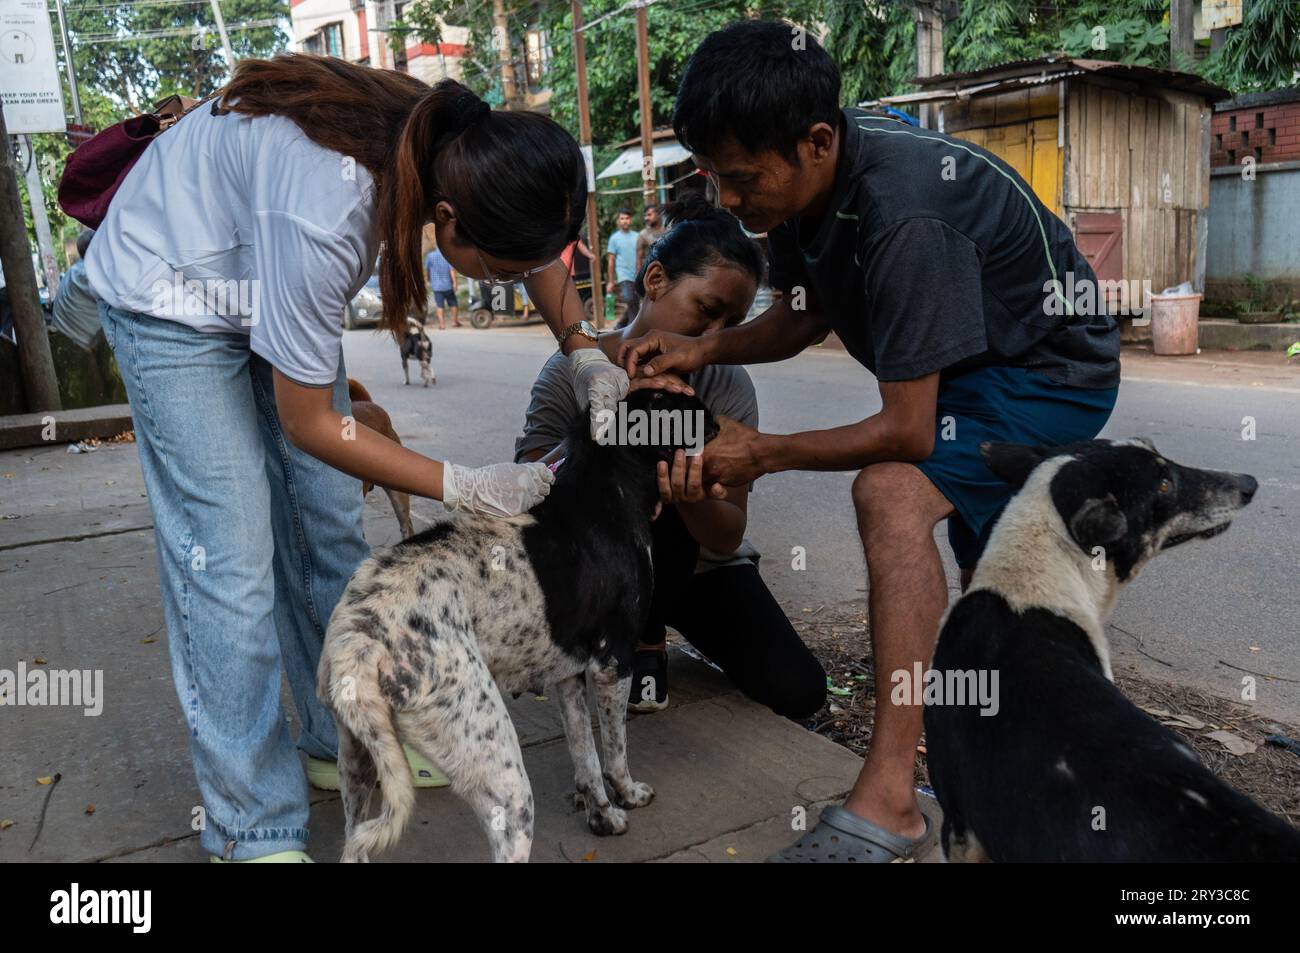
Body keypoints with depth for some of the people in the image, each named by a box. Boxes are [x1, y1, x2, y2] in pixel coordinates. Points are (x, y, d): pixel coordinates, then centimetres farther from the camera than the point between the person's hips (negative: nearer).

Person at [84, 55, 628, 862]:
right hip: (171, 299, -7)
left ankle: (345, 742, 23)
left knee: (329, 523, 7)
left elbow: (538, 251, 2)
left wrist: (586, 354, -13)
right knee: (231, 560, -11)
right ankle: (256, 832, 3)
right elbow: (309, 424, -28)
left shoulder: (466, 151, -21)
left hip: (270, 281, 7)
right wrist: (465, 486, -26)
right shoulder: (325, 218, -41)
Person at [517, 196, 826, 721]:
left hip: (702, 569, 2)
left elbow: (728, 539, -17)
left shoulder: (727, 386, -15)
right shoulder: (574, 372, -17)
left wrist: (696, 499, -41)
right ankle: (644, 639, -6)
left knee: (798, 692, -17)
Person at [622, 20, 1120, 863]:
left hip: (1051, 370, -9)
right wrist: (701, 349, -12)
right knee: (986, 566, 23)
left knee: (891, 495, -34)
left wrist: (764, 453, -23)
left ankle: (890, 805, -29)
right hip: (974, 364, 9)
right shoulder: (810, 173, -12)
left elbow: (905, 431, -33)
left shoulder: (902, 215, -37)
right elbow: (806, 317, 3)